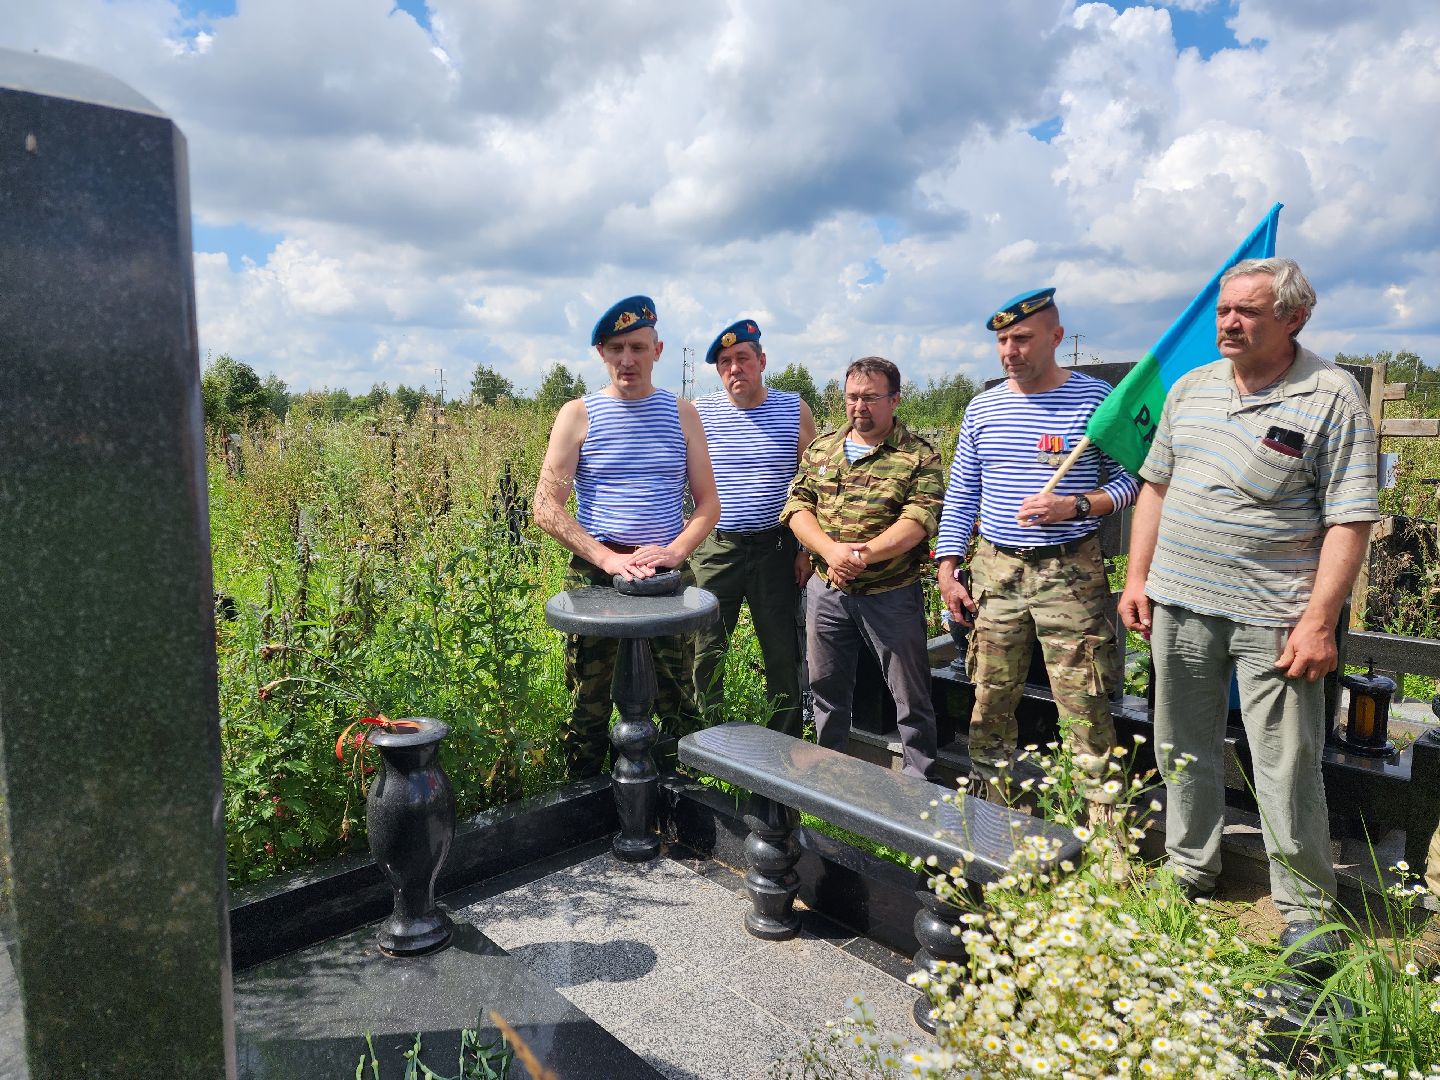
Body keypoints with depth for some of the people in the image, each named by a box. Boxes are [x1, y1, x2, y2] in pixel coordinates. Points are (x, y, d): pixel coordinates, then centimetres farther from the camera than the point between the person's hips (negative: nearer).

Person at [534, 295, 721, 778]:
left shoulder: (682, 414, 6)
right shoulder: (577, 415, 0)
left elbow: (708, 502, 5)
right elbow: (546, 507, -6)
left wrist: (675, 551, -14)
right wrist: (608, 559, -18)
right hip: (594, 575, -1)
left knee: (680, 707, 7)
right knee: (589, 707, 8)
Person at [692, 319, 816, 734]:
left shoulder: (794, 410, 3)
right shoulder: (699, 413, 2)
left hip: (775, 549, 0)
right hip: (715, 548, 0)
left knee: (783, 652, 7)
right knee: (706, 649, 5)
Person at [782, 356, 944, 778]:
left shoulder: (919, 455, -5)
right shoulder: (821, 448, 8)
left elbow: (919, 521, -17)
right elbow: (797, 506, 1)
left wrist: (863, 555, -29)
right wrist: (830, 550, -17)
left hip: (892, 595, -4)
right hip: (826, 591, 4)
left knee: (911, 698, 6)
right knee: (827, 691, 17)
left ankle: (921, 781, 23)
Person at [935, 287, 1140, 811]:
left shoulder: (1095, 399, -2)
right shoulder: (983, 407, 10)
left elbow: (1130, 478, 2)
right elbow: (960, 494, 12)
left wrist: (1075, 506, -16)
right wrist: (948, 567, 6)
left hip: (1070, 571, -3)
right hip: (995, 570, 4)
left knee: (1085, 706, -3)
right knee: (991, 699, 8)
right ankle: (989, 807, 23)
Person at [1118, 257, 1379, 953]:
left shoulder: (1331, 398, -6)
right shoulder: (1189, 388, 9)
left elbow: (1350, 519, -9)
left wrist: (1318, 621, -15)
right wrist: (1137, 577, 9)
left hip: (1273, 618, -5)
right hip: (1178, 606, 5)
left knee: (1287, 769, 3)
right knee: (1186, 750, 16)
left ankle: (1307, 907, 24)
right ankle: (1190, 870, 35)